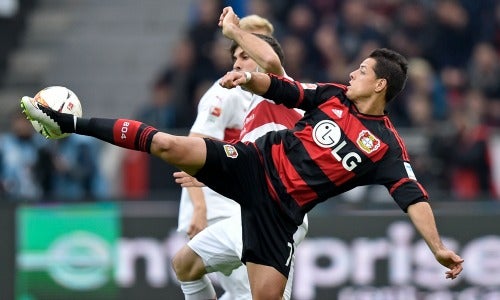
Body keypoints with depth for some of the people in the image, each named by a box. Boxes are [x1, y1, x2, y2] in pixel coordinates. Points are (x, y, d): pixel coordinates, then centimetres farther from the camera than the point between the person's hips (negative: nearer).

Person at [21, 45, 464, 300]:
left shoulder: (386, 147, -5)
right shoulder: (333, 96, 8)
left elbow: (413, 197, -13)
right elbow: (281, 90, 12)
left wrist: (438, 247, -24)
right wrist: (249, 78, -9)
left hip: (280, 207, -2)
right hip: (257, 163, 2)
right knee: (169, 146, -13)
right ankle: (66, 122, -8)